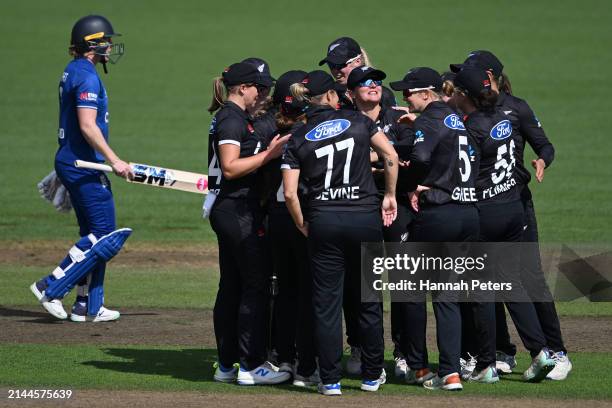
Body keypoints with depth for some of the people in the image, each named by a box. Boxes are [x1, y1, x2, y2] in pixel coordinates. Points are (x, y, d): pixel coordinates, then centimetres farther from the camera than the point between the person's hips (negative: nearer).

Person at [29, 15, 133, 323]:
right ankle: (52, 287, -9)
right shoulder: (87, 77, -16)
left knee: (93, 234, 13)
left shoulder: (72, 72, 15)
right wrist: (114, 160, -25)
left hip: (71, 163, 11)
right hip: (84, 165, -11)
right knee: (103, 233, -8)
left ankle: (88, 306, 13)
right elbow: (87, 126, -24)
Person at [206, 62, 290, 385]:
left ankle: (226, 365, 15)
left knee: (230, 286, 12)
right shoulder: (233, 119, -14)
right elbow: (230, 167, -22)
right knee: (255, 286, -6)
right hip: (240, 211, -10)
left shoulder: (226, 117, 17)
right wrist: (268, 154, -22)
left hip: (226, 211, 10)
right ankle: (251, 365, -5)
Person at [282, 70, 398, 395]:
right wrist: (390, 195, 12)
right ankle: (372, 375, 19)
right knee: (369, 299, 12)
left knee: (326, 301, 5)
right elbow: (391, 156, 1)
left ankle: (330, 380, 3)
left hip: (324, 221, 0)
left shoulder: (298, 140, 3)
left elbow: (290, 193, -4)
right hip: (365, 217, 0)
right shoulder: (357, 121, 3)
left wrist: (303, 226, 10)